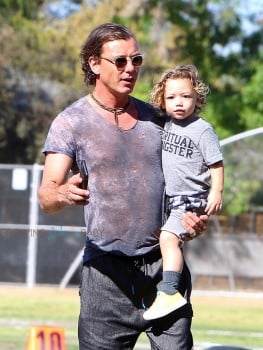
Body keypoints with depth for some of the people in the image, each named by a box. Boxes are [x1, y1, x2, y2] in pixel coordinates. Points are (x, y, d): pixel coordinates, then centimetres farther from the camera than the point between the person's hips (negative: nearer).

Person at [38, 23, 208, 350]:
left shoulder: (154, 117, 14)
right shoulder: (71, 122, 0)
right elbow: (46, 194, -10)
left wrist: (191, 218, 1)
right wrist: (63, 194, -34)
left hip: (164, 263, 3)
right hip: (107, 270, -3)